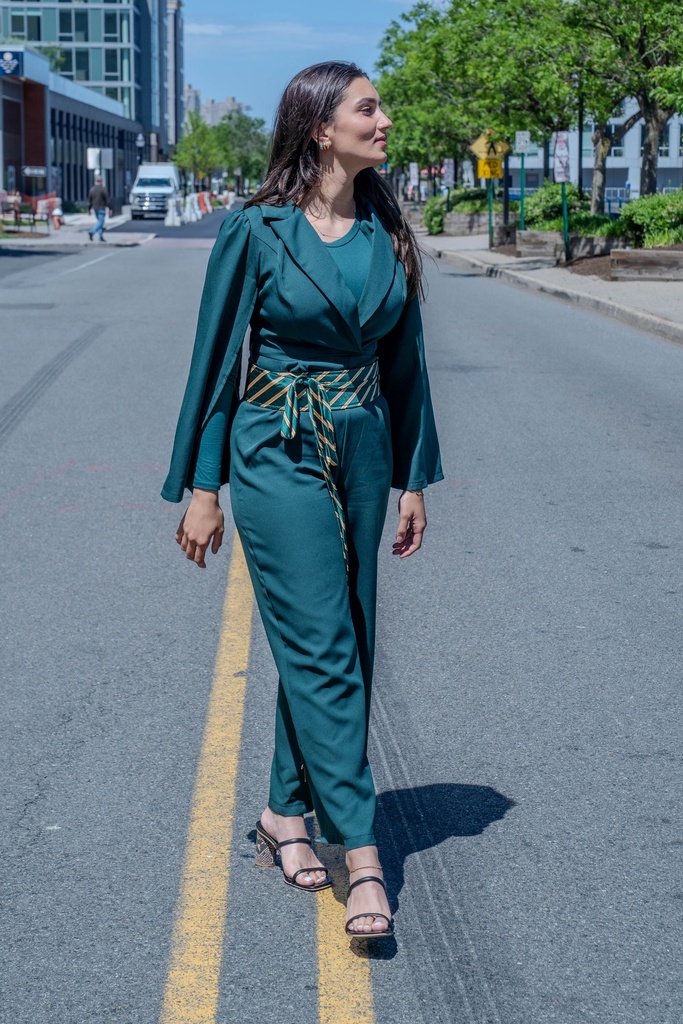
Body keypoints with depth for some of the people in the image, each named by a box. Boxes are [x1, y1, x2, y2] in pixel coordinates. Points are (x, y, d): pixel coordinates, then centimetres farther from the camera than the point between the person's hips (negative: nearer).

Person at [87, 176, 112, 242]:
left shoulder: (92, 189, 5)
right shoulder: (103, 189, -11)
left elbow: (89, 200, 9)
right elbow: (107, 200, -11)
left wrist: (89, 209, 17)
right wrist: (110, 209, -7)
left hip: (95, 209, 6)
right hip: (101, 208, -6)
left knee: (100, 222, 15)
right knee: (100, 222, -7)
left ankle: (101, 237, 11)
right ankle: (92, 232, -27)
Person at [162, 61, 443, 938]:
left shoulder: (387, 233, 5)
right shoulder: (256, 231, -9)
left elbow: (404, 360, 12)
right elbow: (216, 358, -4)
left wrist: (414, 478, 11)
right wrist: (201, 487, -4)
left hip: (362, 452, 6)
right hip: (279, 455, -6)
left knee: (342, 647, 9)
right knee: (322, 651, -9)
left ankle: (287, 814, 25)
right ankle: (362, 857, -8)